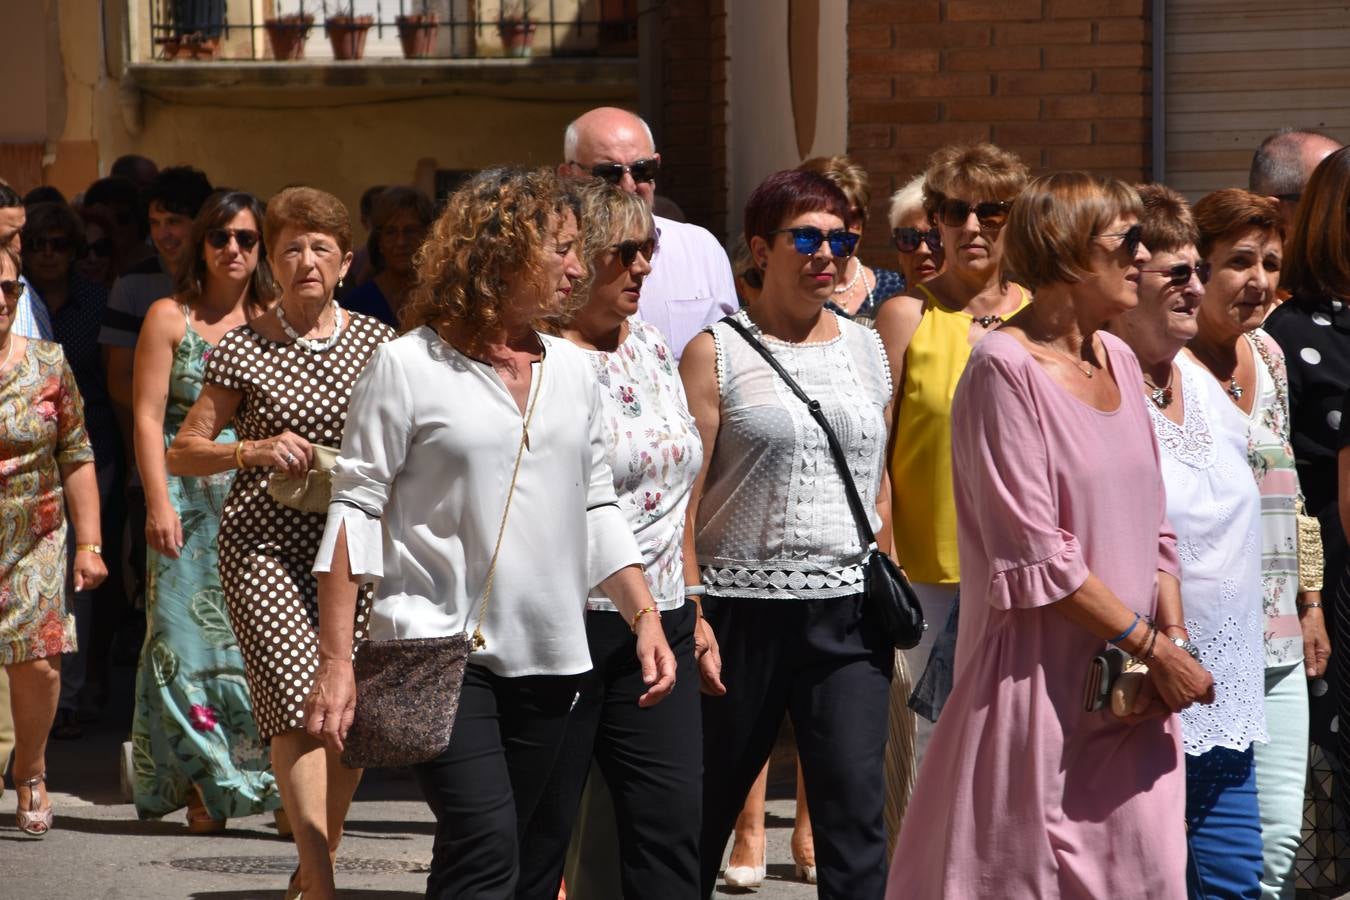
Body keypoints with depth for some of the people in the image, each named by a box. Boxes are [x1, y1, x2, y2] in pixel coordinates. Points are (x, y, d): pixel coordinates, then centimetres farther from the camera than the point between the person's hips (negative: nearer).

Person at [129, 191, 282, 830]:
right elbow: (148, 417, 0)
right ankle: (205, 785, 2)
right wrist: (158, 503, -9)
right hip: (190, 496, -1)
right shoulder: (170, 317, 5)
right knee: (188, 635, -4)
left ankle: (271, 783, 1)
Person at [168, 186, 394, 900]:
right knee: (298, 700, -17)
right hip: (264, 546, -3)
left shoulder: (376, 342, 8)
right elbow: (181, 452, 4)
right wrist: (253, 451, -13)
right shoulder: (243, 349, 1)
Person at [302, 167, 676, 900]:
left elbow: (597, 510, 19)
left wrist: (645, 617, 8)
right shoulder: (408, 366, -4)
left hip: (546, 660, 6)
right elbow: (355, 509, -5)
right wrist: (336, 660, -10)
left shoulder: (573, 372, 12)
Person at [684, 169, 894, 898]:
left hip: (846, 613, 3)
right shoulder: (717, 352, -2)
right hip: (744, 609, -3)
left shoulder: (866, 348, 12)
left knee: (854, 805, -7)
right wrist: (691, 617, -11)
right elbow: (684, 495, -5)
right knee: (705, 809, 9)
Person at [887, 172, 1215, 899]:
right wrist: (1152, 647, -12)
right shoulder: (1005, 368, -12)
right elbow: (1035, 555, -16)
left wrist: (1173, 640, 0)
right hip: (1043, 683, -7)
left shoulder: (1118, 359, 12)